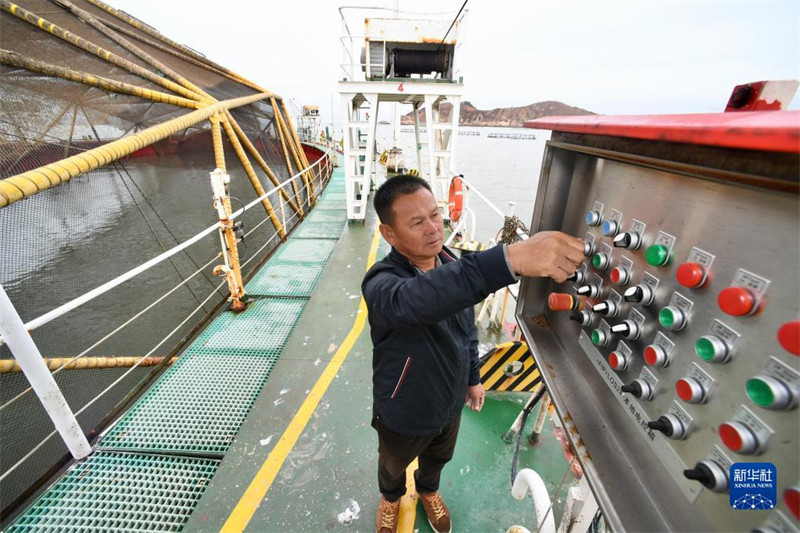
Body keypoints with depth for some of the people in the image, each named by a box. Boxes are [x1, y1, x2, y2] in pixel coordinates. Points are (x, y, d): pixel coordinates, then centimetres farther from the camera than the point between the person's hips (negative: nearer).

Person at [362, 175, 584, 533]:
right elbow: (413, 300, -60)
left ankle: (428, 490, 68)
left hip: (450, 403, 4)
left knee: (438, 458, 33)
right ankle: (391, 497, 65)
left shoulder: (453, 266, -14)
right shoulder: (381, 282, -35)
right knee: (394, 465, 29)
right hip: (403, 413, -4)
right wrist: (511, 258, -70)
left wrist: (473, 377, 10)